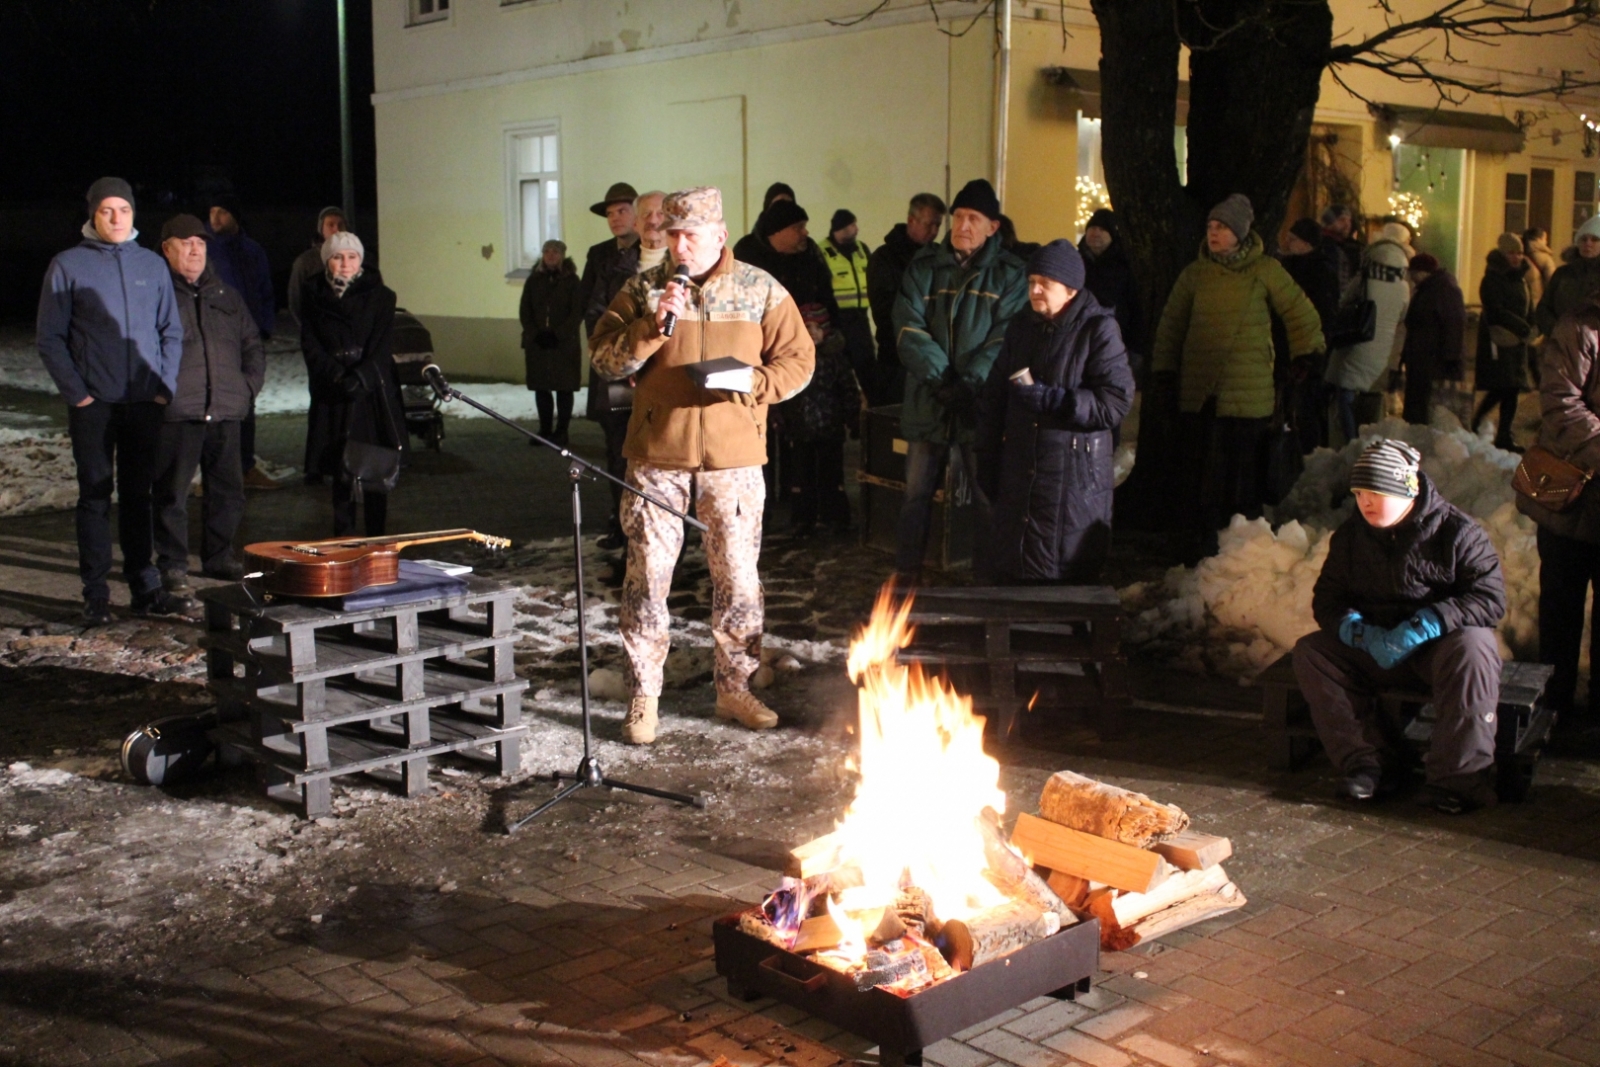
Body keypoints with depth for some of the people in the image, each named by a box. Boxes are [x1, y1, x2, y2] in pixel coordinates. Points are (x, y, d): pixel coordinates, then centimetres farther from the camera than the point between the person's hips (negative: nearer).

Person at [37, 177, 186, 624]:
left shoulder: (152, 264, 9)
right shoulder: (68, 266, 0)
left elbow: (172, 331, 12)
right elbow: (50, 339, 0)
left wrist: (165, 385, 1)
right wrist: (76, 392, -8)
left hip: (144, 402, 3)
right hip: (94, 404, -2)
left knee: (138, 496, 10)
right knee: (95, 498, 2)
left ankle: (146, 588, 15)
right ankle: (96, 595, 6)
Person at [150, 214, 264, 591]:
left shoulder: (226, 295, 18)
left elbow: (252, 345, 22)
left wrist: (248, 386, 9)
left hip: (225, 411, 5)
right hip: (176, 414, -5)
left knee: (228, 490, 9)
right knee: (172, 492, -2)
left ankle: (219, 557, 22)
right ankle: (173, 566, 6)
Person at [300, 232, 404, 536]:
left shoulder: (379, 296, 4)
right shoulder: (315, 296, 9)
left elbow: (382, 348, -4)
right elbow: (310, 344, 3)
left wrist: (360, 378, -17)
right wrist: (335, 374, -13)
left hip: (373, 393, -1)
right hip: (331, 396, 2)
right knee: (339, 469, 2)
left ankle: (375, 541, 3)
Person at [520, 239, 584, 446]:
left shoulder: (571, 280, 0)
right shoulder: (534, 280, 10)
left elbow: (577, 312, -5)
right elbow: (524, 311, 8)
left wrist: (558, 334, -14)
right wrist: (534, 335, -6)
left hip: (565, 344, -3)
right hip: (537, 343, 3)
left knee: (564, 389, -1)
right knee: (541, 389, 5)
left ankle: (561, 432, 5)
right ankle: (544, 430, 13)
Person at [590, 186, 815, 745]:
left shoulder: (761, 290, 3)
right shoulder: (643, 290, 4)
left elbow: (798, 359, 4)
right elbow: (606, 360, -3)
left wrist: (751, 383, -15)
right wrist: (655, 322, -17)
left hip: (733, 456, 0)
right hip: (657, 453, 0)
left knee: (738, 575, 8)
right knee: (647, 575, 1)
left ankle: (735, 686, 24)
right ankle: (643, 695, 13)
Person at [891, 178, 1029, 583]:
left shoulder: (1009, 273, 1)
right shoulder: (923, 267, 6)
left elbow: (1006, 337, -8)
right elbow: (909, 328, -4)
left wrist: (970, 383, -19)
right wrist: (940, 378, -16)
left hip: (981, 403, -2)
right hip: (928, 400, 2)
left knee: (988, 494, 3)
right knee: (917, 492, 11)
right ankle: (906, 570, 22)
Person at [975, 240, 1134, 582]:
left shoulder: (1099, 330, -7)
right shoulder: (1021, 328, 10)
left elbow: (1114, 403, -15)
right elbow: (994, 398, 14)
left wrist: (1047, 399, -21)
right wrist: (987, 459, 10)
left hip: (1075, 481, -5)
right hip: (1018, 476, 6)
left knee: (1069, 574, 1)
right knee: (1012, 567, 12)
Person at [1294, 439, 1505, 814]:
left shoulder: (1456, 531, -11)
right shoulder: (1350, 535, 2)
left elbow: (1490, 598, -19)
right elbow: (1327, 599, 1)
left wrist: (1425, 625, -30)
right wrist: (1361, 632, -21)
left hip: (1439, 647, -4)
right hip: (1373, 649, 4)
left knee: (1472, 647, -36)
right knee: (1310, 651, -16)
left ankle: (1460, 778, -28)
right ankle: (1369, 761, -17)